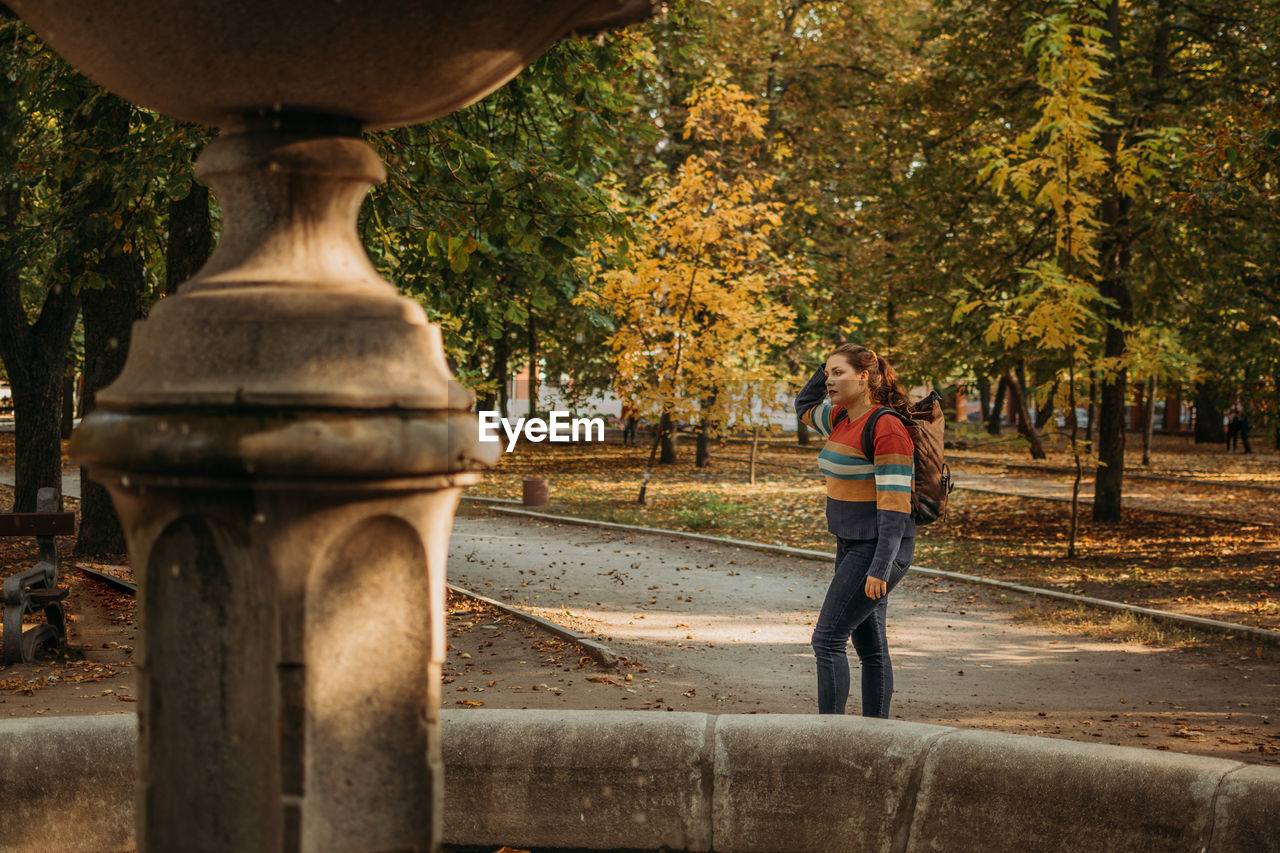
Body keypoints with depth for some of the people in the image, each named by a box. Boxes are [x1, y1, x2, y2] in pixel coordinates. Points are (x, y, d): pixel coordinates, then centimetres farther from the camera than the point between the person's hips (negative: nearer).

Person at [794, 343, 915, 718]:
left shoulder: (887, 429, -18)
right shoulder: (843, 419, 9)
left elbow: (894, 502, -22)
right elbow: (804, 406, 30)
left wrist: (881, 568, -26)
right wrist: (830, 365, 13)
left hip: (880, 547, -9)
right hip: (853, 545, 9)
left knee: (827, 639, -11)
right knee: (869, 646, 10)